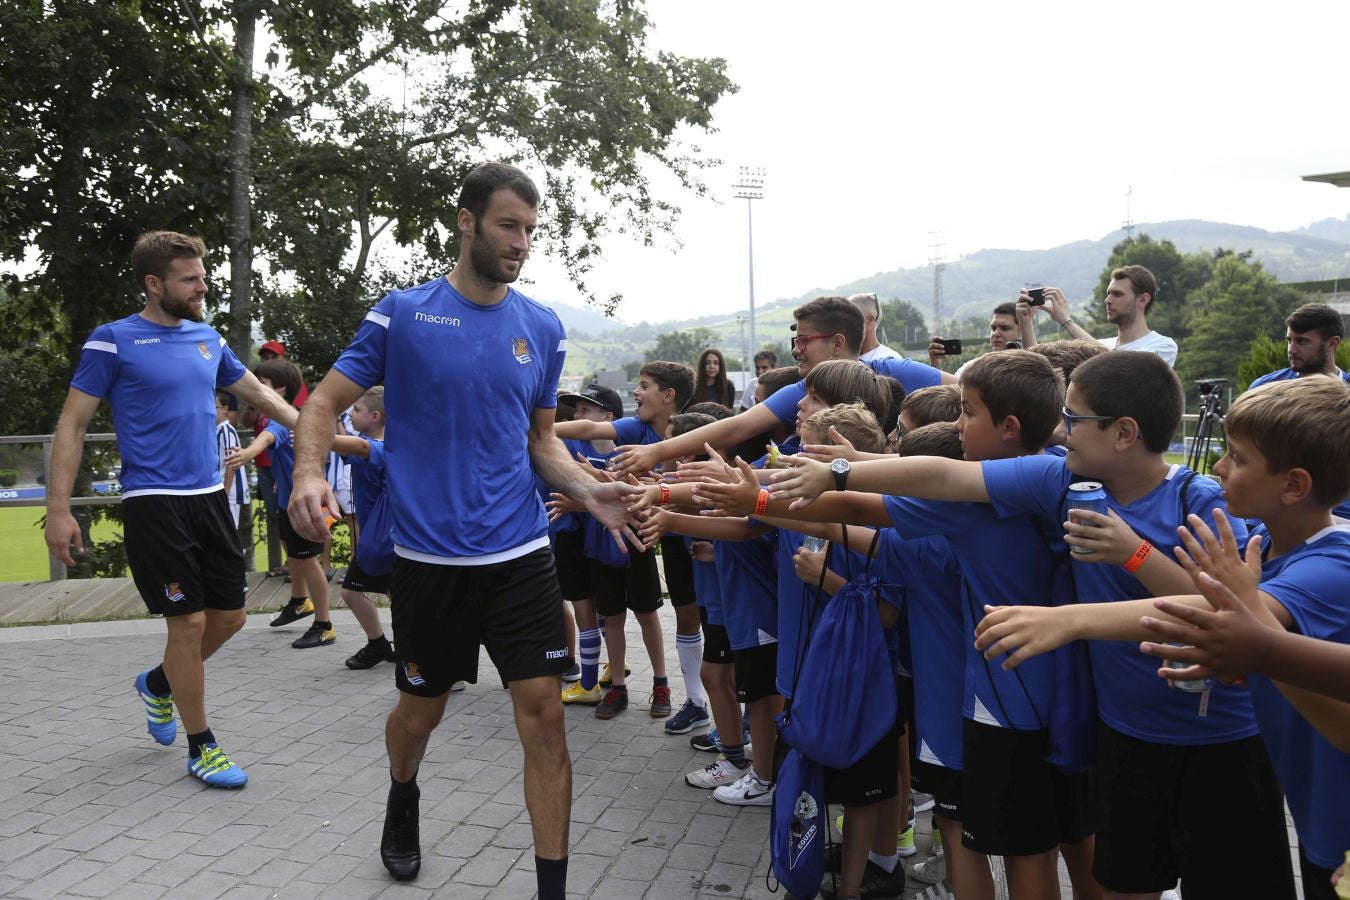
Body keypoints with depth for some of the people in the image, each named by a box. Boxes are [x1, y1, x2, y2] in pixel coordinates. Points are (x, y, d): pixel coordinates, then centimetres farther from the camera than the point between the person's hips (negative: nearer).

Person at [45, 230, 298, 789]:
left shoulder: (207, 338, 11)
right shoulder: (113, 340, -5)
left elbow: (258, 395, 22)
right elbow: (71, 426, -5)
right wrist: (58, 509, -11)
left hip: (210, 497, 6)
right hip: (154, 503, -6)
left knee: (229, 616, 9)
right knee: (190, 622, -4)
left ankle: (158, 684, 38)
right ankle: (201, 748, 13)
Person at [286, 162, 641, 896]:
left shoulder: (543, 328, 5)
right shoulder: (402, 313, -4)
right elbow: (326, 403, -1)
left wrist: (588, 490, -6)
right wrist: (308, 472, -21)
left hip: (521, 554, 2)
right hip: (429, 557, -1)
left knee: (544, 719, -3)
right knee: (421, 709, 18)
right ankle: (402, 806, 52)